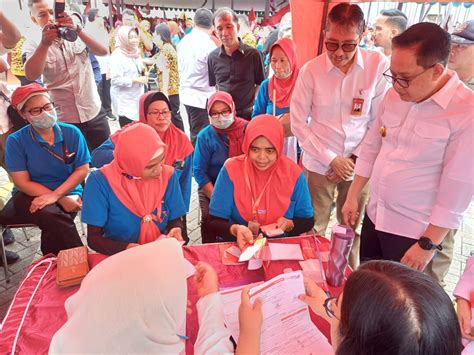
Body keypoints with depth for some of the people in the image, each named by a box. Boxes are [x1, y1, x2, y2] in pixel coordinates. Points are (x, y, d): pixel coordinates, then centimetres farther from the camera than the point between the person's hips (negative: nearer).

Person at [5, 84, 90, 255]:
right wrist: (62, 200, -18)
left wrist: (56, 195, -21)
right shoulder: (16, 141, -7)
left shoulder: (72, 133, -4)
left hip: (67, 192, 1)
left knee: (53, 225, -30)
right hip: (31, 195, 0)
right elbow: (22, 182, -8)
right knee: (52, 216, -32)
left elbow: (82, 170, -6)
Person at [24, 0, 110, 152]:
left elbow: (103, 51, -14)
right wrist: (45, 43, -31)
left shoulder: (77, 36, 4)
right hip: (65, 120, -2)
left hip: (95, 113, 2)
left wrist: (76, 29, -25)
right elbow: (31, 75, -21)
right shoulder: (33, 44, -2)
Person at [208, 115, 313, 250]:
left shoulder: (293, 173, -7)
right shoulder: (231, 169, -11)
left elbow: (307, 221, 4)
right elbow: (215, 222, -9)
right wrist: (235, 229, -28)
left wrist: (290, 224, -16)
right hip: (240, 245, -1)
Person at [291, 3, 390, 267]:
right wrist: (332, 159, -9)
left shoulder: (378, 66, -8)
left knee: (351, 227, 14)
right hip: (319, 165, 0)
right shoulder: (311, 70, -9)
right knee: (315, 228, 10)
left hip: (359, 164, 1)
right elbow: (298, 122, -6)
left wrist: (355, 158, -8)